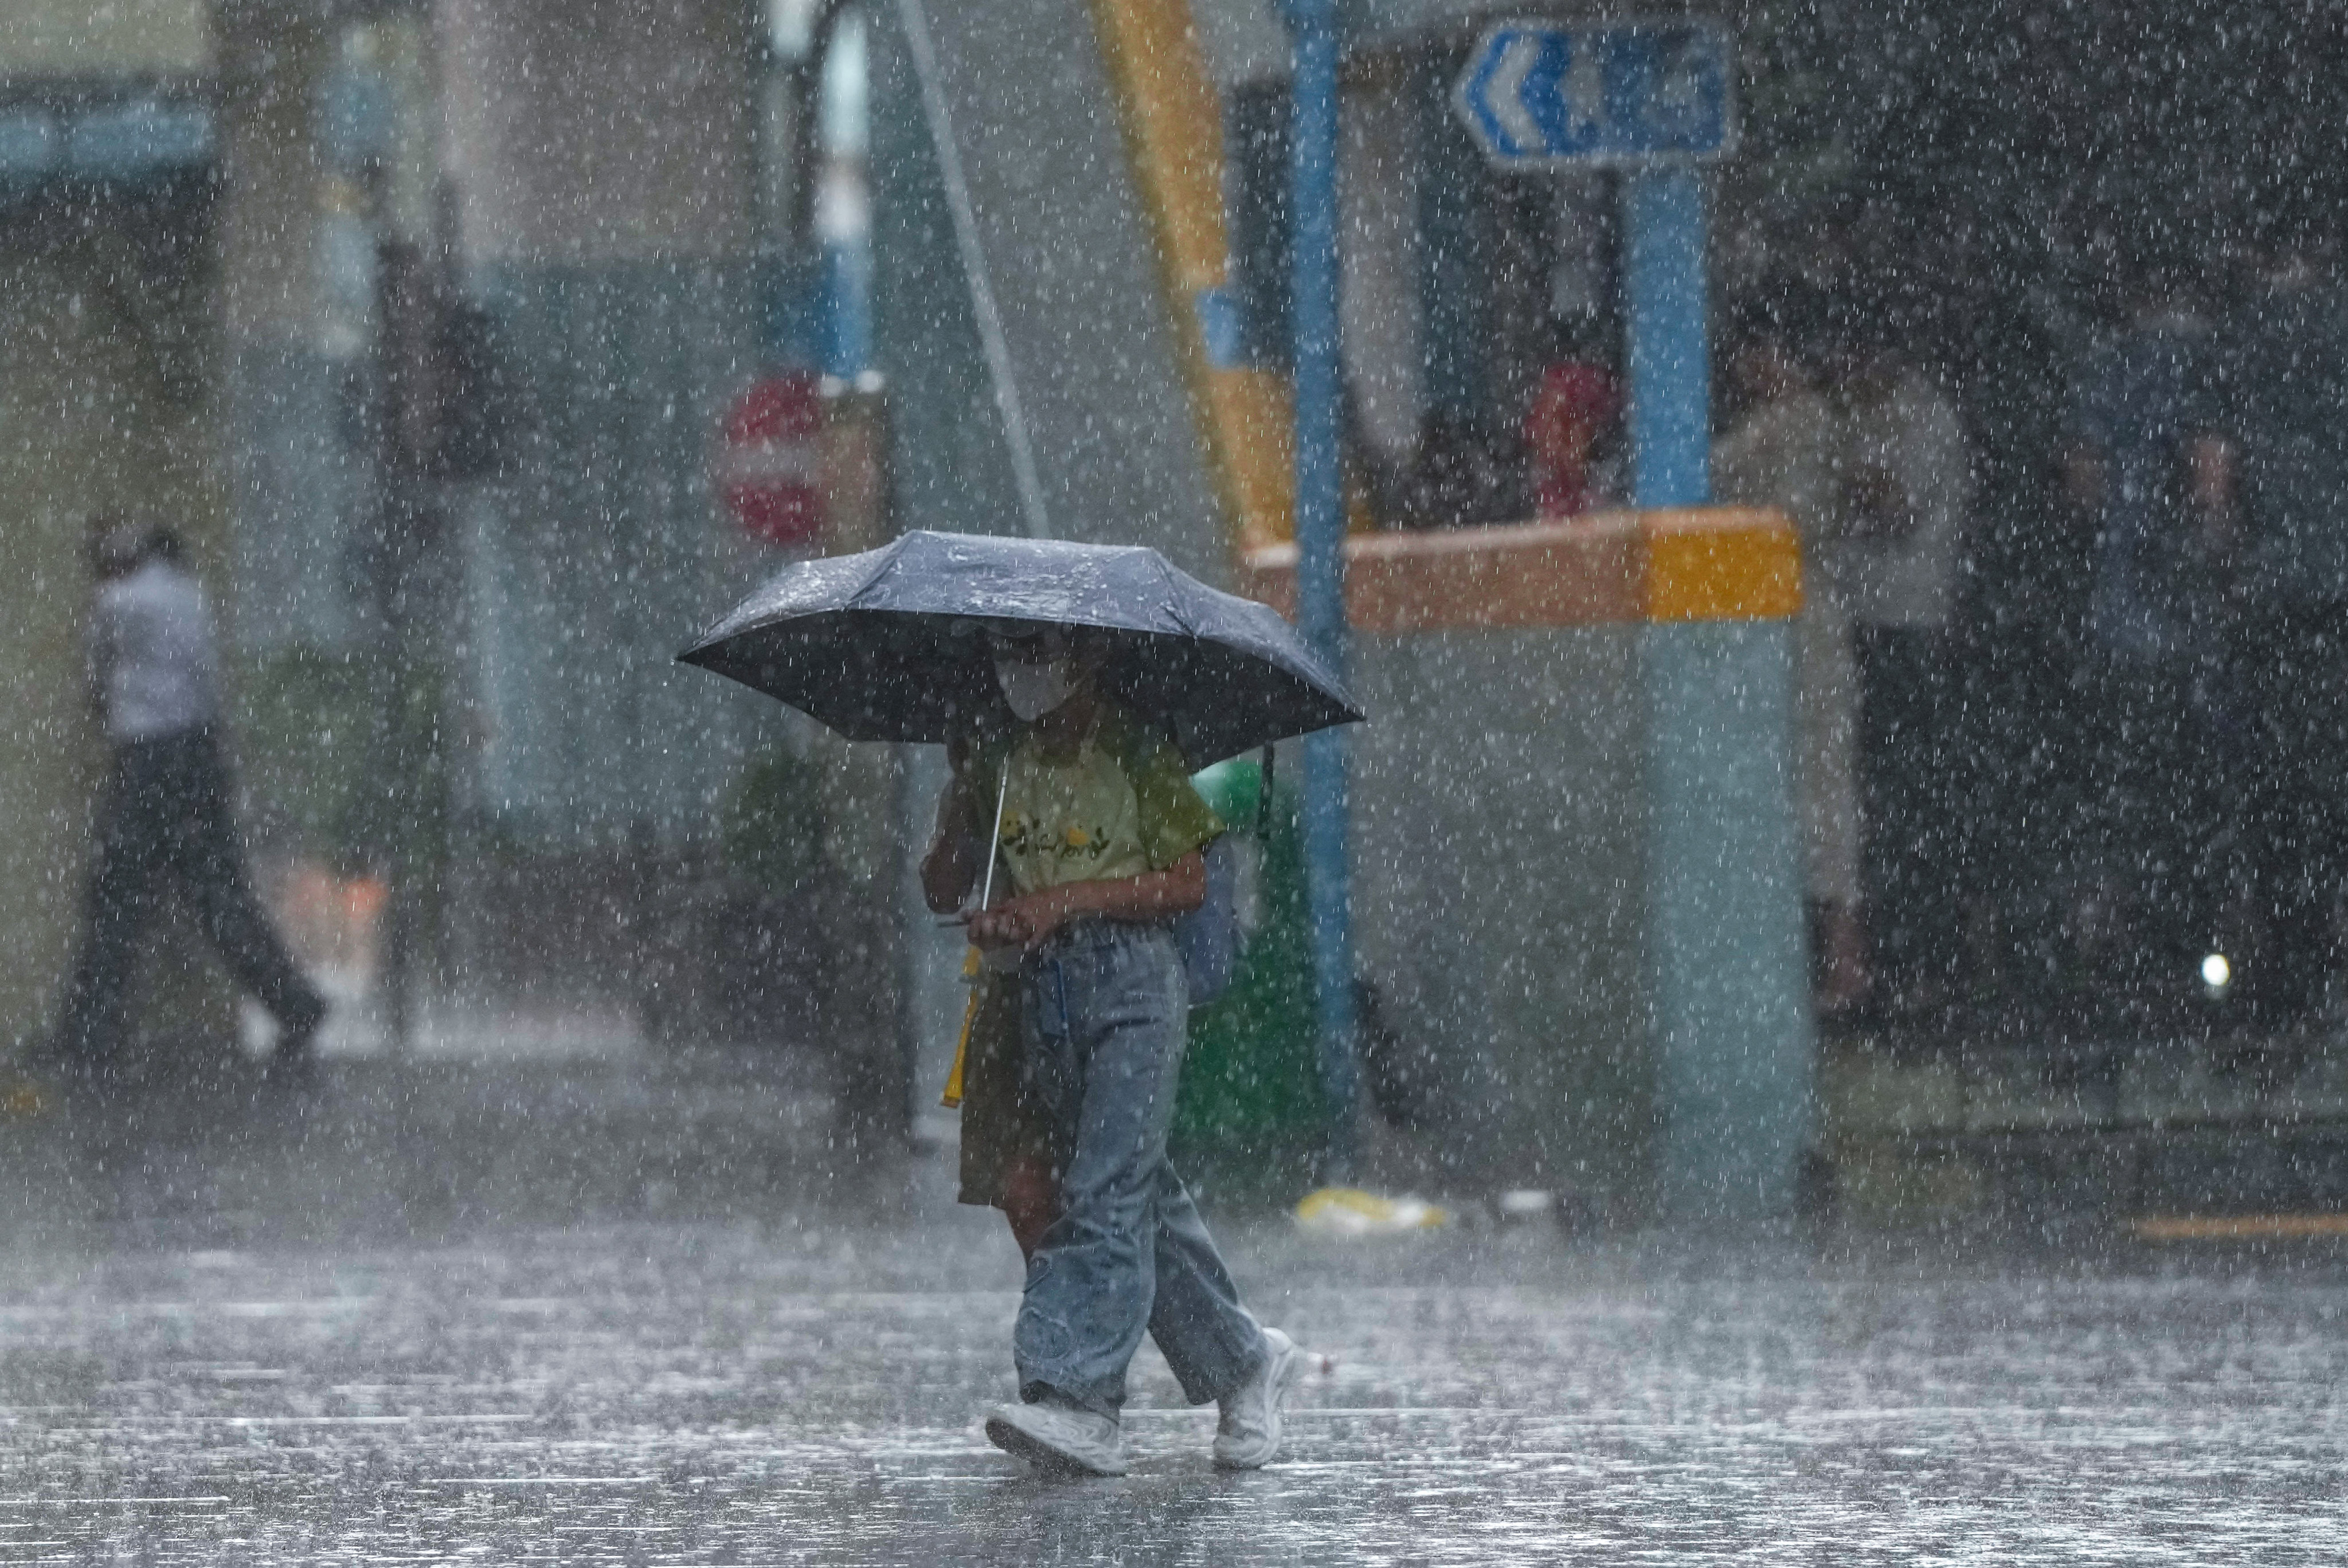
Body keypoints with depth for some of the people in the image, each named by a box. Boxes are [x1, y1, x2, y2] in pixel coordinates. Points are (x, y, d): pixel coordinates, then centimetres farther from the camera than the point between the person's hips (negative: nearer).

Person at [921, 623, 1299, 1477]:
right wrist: (962, 792, -6)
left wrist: (1065, 901, -15)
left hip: (1130, 974, -5)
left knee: (1106, 1190, -15)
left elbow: (1187, 882, -6)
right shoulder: (995, 760, 12)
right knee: (1142, 1192, 8)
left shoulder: (1137, 756, -1)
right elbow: (942, 888, 10)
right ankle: (1245, 1362, 23)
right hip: (1035, 989, 5)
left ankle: (1079, 1395, -24)